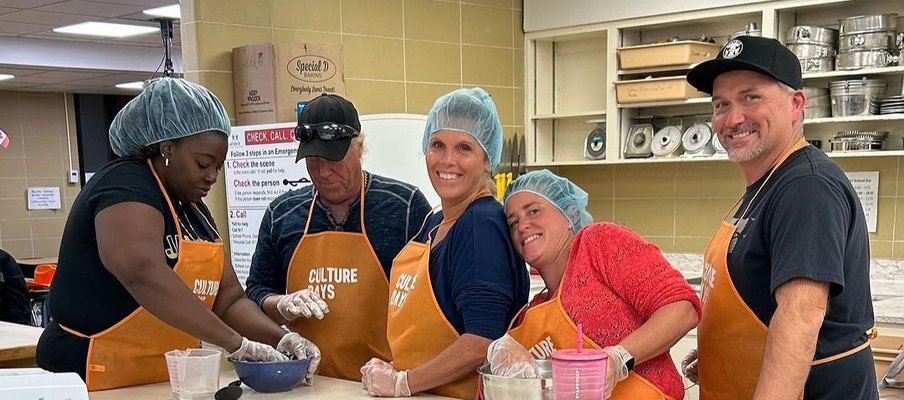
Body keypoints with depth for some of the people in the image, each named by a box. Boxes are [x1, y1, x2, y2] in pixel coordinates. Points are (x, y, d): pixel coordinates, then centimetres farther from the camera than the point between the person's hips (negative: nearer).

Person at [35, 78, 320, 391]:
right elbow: (144, 273, -32)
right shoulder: (126, 186, -15)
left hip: (166, 382, 9)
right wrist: (236, 343, -31)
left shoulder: (194, 210, 11)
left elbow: (229, 300, 7)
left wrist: (281, 340, -11)